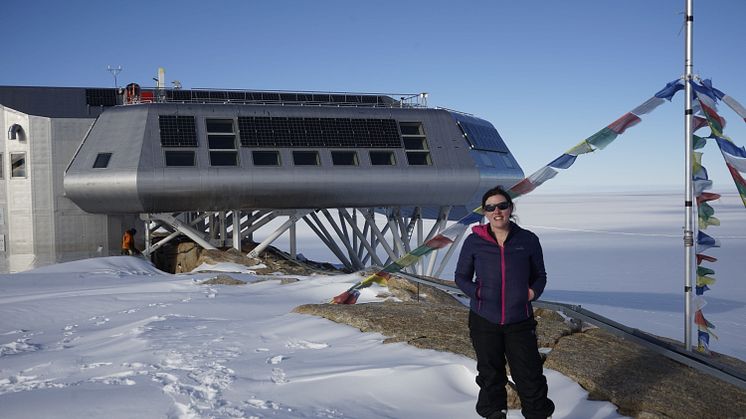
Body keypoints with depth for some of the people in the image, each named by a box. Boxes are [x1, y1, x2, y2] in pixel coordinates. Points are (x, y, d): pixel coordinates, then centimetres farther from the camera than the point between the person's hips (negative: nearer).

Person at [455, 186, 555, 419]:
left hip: (519, 321, 0)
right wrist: (476, 292, -12)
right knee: (490, 376, 13)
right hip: (484, 321, 0)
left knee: (530, 376, 4)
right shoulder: (474, 242, -2)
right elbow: (461, 277, 7)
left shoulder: (528, 240, 0)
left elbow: (539, 275, 11)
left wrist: (534, 291, -10)